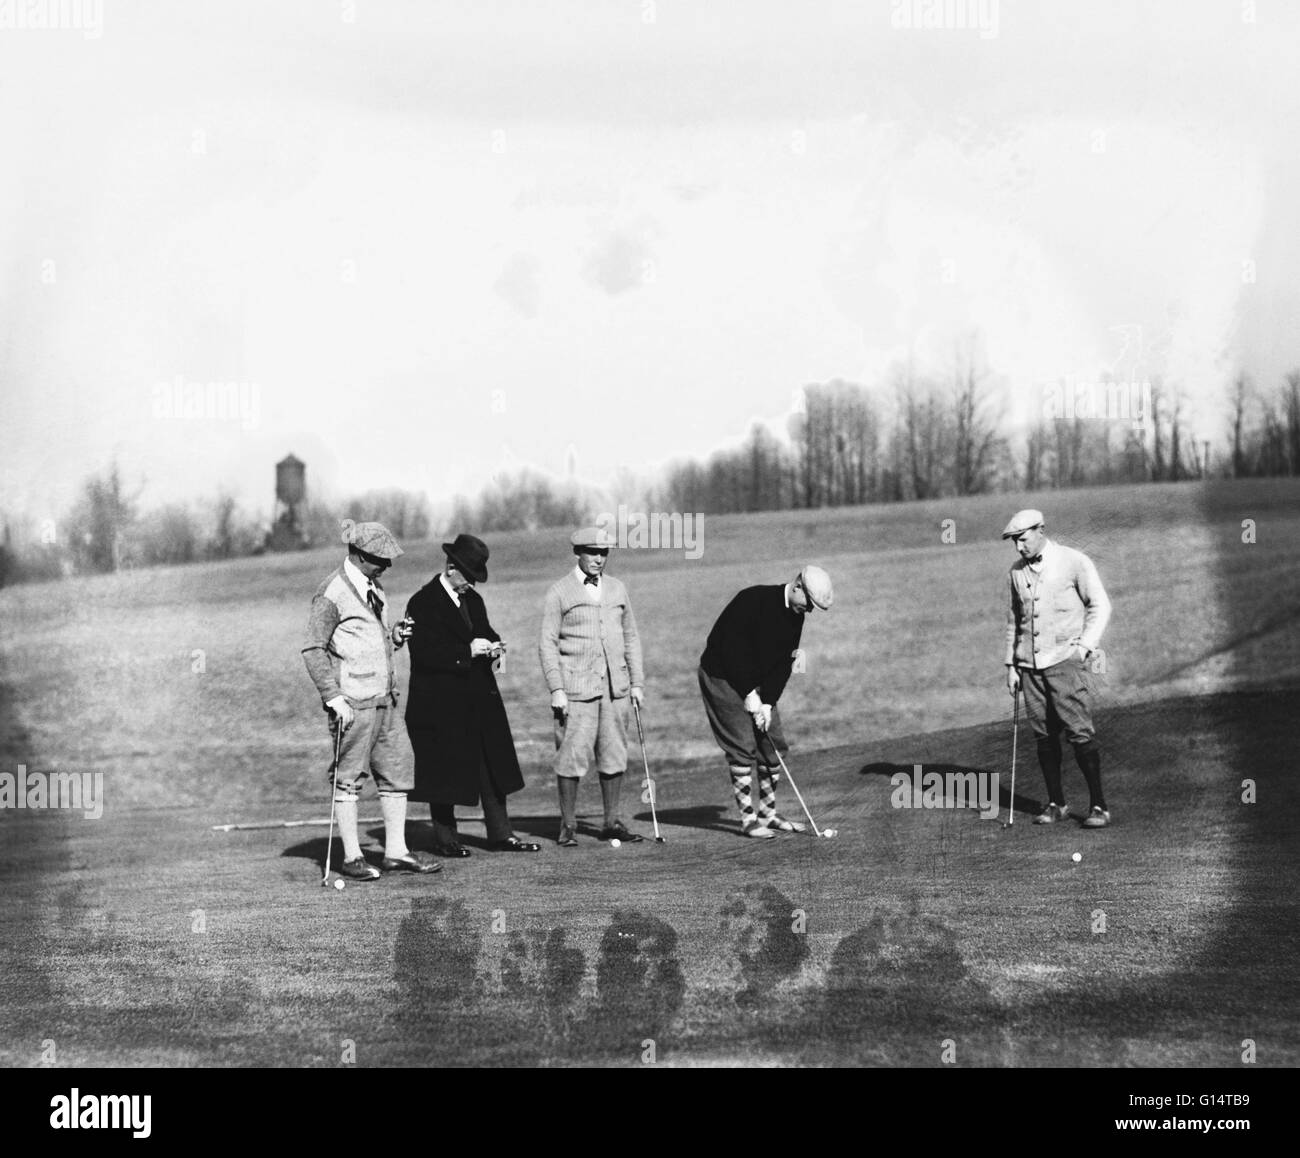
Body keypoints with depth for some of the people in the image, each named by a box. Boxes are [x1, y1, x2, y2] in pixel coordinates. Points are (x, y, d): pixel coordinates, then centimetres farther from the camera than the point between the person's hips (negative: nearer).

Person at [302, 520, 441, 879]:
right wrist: (334, 697, -19)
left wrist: (394, 636, 5)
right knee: (349, 778, 0)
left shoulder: (374, 588, 15)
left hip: (385, 697, 9)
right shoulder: (332, 593, -11)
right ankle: (352, 857, 7)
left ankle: (396, 852, 14)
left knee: (398, 769, 8)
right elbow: (313, 650, -12)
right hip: (354, 701, -8)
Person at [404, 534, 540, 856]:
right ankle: (445, 839, 11)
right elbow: (423, 654, -18)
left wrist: (492, 646, -1)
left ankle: (501, 835, 14)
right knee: (444, 773, 1)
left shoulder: (473, 599, 13)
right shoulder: (423, 603, -10)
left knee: (494, 768, 7)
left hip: (480, 699, 7)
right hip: (440, 705, -7)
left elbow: (485, 632, 23)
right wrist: (467, 651, -22)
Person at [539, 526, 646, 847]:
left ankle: (612, 823, 14)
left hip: (615, 686, 4)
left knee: (614, 756, 6)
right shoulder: (560, 593, 0)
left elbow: (631, 638, 18)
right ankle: (568, 826, 3)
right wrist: (556, 689, -11)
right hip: (576, 688, -4)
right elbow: (547, 643, -3)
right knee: (572, 757, -5)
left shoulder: (617, 589, 13)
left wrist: (637, 682, 12)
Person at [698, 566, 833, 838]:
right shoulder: (753, 600, -24)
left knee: (774, 745, 6)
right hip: (723, 677, -8)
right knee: (742, 748, -10)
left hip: (759, 684, 8)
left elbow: (784, 663, 0)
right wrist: (749, 694, -23)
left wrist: (768, 702, -11)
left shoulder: (795, 615, 0)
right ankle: (748, 819, -4)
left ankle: (768, 814, 15)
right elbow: (732, 650, -25)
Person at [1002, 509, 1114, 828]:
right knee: (1044, 736, 4)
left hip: (1065, 660, -5)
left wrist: (1085, 645, -9)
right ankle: (1056, 803, 13)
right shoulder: (1017, 571, 12)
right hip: (1029, 665, 5)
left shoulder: (1074, 562, -3)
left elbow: (1100, 606, 1)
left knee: (1080, 733, -11)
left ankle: (1098, 805, -6)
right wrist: (1010, 664, 16)